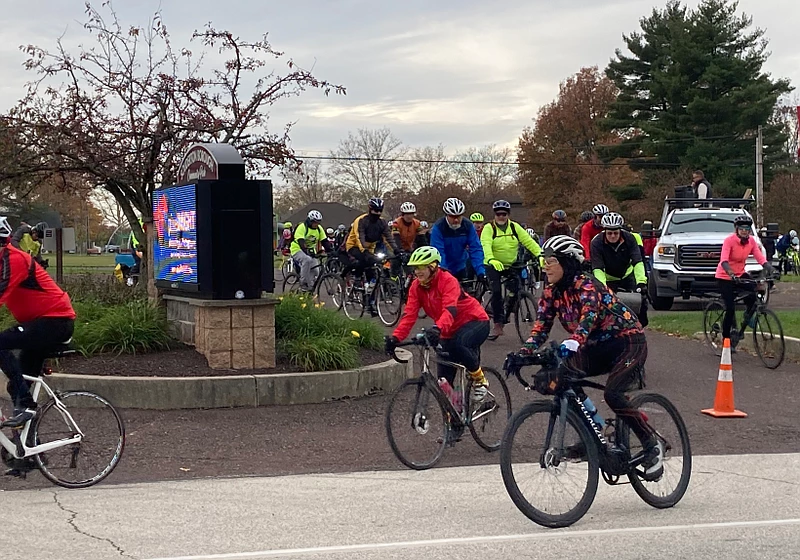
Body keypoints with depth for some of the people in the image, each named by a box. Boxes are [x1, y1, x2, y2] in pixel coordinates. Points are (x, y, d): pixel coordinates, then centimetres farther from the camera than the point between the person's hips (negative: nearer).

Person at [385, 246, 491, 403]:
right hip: (450, 331, 7)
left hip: (475, 322, -6)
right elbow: (409, 314, -14)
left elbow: (450, 310, -38)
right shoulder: (416, 287, -6)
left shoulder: (448, 281, -24)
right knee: (445, 379, 0)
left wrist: (437, 329, -57)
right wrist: (395, 337, -29)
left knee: (457, 346, -37)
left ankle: (480, 380, -12)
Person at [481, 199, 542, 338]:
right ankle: (498, 325, -10)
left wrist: (540, 254, -23)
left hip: (512, 265, 3)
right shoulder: (489, 228, -9)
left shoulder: (515, 227, 0)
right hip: (494, 265, -3)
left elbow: (529, 241, -8)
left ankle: (505, 317, 17)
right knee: (496, 292, -16)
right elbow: (486, 245, -25)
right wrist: (491, 259, -45)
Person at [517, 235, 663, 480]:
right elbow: (541, 326, -6)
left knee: (613, 394, -28)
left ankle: (652, 444, -7)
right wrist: (524, 353, -24)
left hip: (628, 342, -7)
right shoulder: (551, 292, -1)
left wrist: (572, 343, -58)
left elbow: (588, 316, -40)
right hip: (598, 348, 7)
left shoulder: (586, 285, -23)